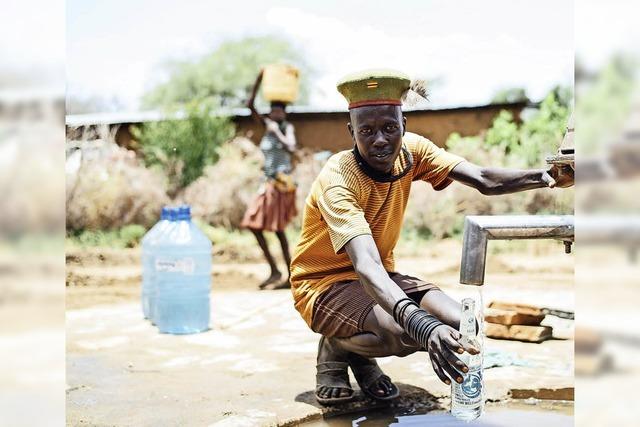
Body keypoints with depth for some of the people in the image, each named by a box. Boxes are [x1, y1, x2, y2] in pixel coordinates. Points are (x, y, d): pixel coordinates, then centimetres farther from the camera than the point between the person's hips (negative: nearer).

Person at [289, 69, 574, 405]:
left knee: (457, 326, -16)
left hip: (381, 276, 7)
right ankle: (335, 347, -1)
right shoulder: (337, 180, -28)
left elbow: (485, 181, -18)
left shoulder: (411, 150, -9)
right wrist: (420, 323, -57)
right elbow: (366, 265, -41)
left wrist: (547, 176, -37)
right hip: (324, 283, -6)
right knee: (404, 334, -34)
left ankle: (360, 357, 8)